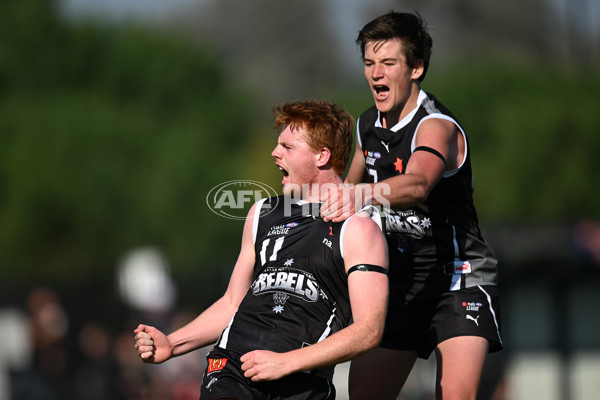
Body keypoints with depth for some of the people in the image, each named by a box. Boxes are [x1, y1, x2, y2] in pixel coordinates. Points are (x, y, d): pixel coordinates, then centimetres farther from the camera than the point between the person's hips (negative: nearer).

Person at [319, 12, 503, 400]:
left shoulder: (437, 127, -21)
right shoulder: (368, 125, 3)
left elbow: (417, 185, -44)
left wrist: (363, 195, -61)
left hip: (458, 279, -7)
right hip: (397, 281, 7)